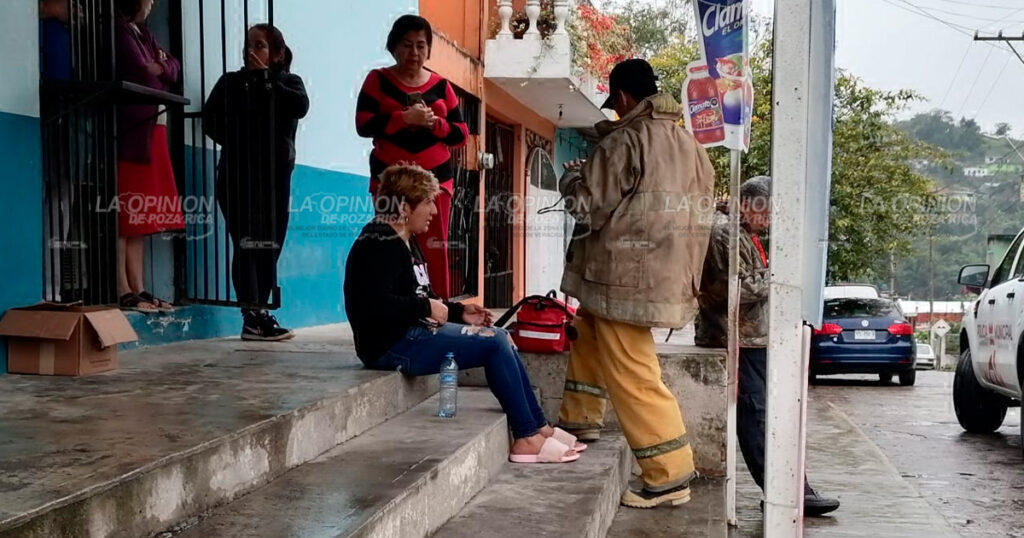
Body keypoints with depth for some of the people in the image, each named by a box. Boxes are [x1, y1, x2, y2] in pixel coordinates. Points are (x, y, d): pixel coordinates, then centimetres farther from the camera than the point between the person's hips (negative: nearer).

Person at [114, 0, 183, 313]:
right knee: (123, 216, -9)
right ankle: (123, 292, -10)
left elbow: (174, 69, 17)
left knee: (140, 216, 5)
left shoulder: (143, 34, 22)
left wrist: (156, 68, -4)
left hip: (151, 131, 9)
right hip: (129, 132, -9)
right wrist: (159, 70, 7)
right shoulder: (119, 31, -4)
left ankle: (138, 289, 6)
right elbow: (138, 75, -13)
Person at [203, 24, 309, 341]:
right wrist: (236, 143, -7)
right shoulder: (231, 82, 10)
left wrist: (266, 80, -6)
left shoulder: (289, 82, 13)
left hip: (275, 176, 3)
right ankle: (252, 317, -12)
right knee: (247, 245, -9)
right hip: (239, 175, -2)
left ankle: (259, 314, 11)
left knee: (270, 247, 3)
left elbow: (300, 107, -10)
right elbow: (210, 120, 1)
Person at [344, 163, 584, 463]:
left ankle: (538, 426, 5)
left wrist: (460, 312, 8)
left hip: (414, 331, 11)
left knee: (501, 338, 6)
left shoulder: (404, 242, 19)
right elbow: (375, 304, -28)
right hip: (391, 345, -11)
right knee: (495, 343, -14)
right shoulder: (379, 244, -14)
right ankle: (528, 438, -7)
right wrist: (427, 308, -18)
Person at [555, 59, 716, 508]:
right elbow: (699, 205, 15)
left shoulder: (622, 142, -14)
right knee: (588, 331, 27)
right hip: (666, 272, 9)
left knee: (630, 372, -3)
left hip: (627, 276, -9)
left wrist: (571, 178, 7)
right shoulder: (688, 143, 9)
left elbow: (588, 207, -14)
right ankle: (580, 419, 38)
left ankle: (670, 475, 0)